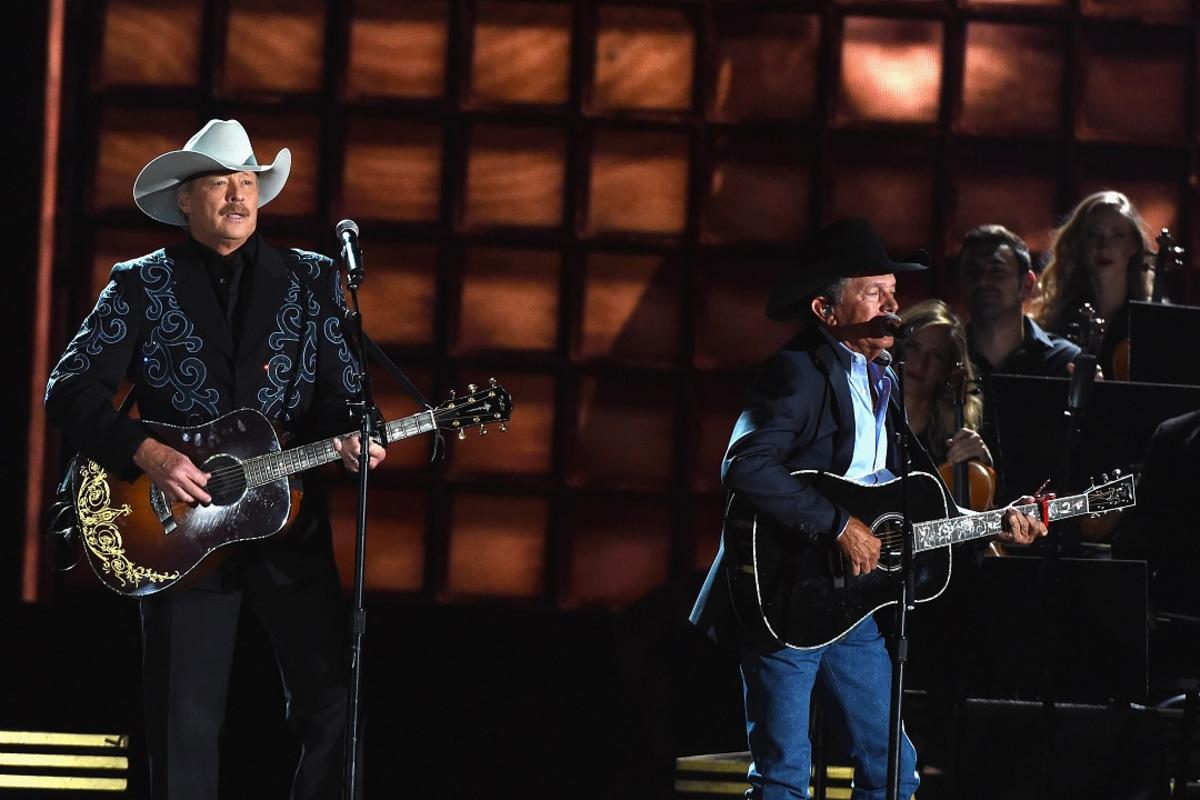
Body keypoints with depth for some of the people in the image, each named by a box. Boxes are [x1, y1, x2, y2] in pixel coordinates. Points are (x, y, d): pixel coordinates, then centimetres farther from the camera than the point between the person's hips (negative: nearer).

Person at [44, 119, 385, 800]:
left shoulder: (312, 280, 9)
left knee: (333, 704, -6)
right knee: (186, 726, 1)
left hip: (289, 520, 1)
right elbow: (70, 389, -2)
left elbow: (340, 389, 9)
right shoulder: (141, 286, 4)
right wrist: (145, 452, -15)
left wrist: (350, 437, -14)